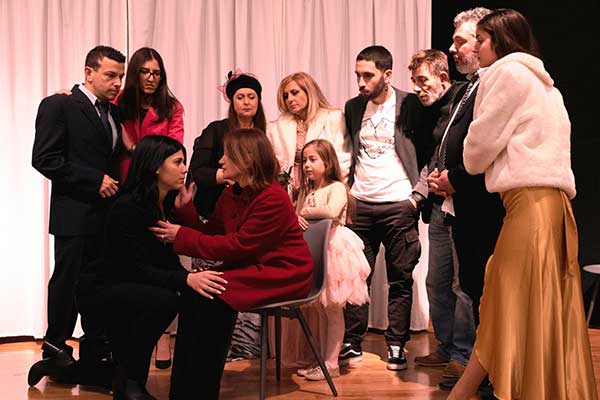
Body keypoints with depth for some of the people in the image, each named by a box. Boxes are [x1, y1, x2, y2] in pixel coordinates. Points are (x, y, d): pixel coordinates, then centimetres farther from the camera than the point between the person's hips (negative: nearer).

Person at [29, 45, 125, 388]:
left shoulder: (113, 113, 18)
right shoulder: (59, 106, -4)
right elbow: (44, 159, -12)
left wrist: (116, 184, 3)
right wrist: (95, 180, -14)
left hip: (107, 213, 6)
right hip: (75, 215, -6)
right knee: (68, 282, 0)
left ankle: (96, 356, 16)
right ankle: (56, 355, 14)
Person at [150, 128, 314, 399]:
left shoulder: (273, 199, -20)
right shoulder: (231, 195, 8)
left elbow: (238, 246, -22)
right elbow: (209, 233, 8)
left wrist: (182, 237, -19)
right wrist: (185, 207, -4)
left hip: (283, 273, -8)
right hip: (249, 268, 8)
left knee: (216, 295, -27)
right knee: (193, 289, -15)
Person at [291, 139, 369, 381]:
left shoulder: (336, 188, -8)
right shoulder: (306, 192, 15)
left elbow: (331, 211, -27)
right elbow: (297, 218, 14)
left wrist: (305, 213, -15)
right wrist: (295, 219, -9)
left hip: (332, 252, -7)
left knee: (333, 311, 0)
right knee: (318, 311, 11)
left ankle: (331, 364, 5)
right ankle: (320, 361, 19)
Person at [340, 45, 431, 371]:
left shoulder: (410, 105, -3)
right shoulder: (354, 107, 10)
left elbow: (429, 153, -1)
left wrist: (419, 192, -10)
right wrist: (345, 191, 9)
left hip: (399, 206, -3)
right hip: (360, 205, 4)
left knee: (400, 279, 3)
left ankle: (396, 346, 11)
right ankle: (352, 344, 12)